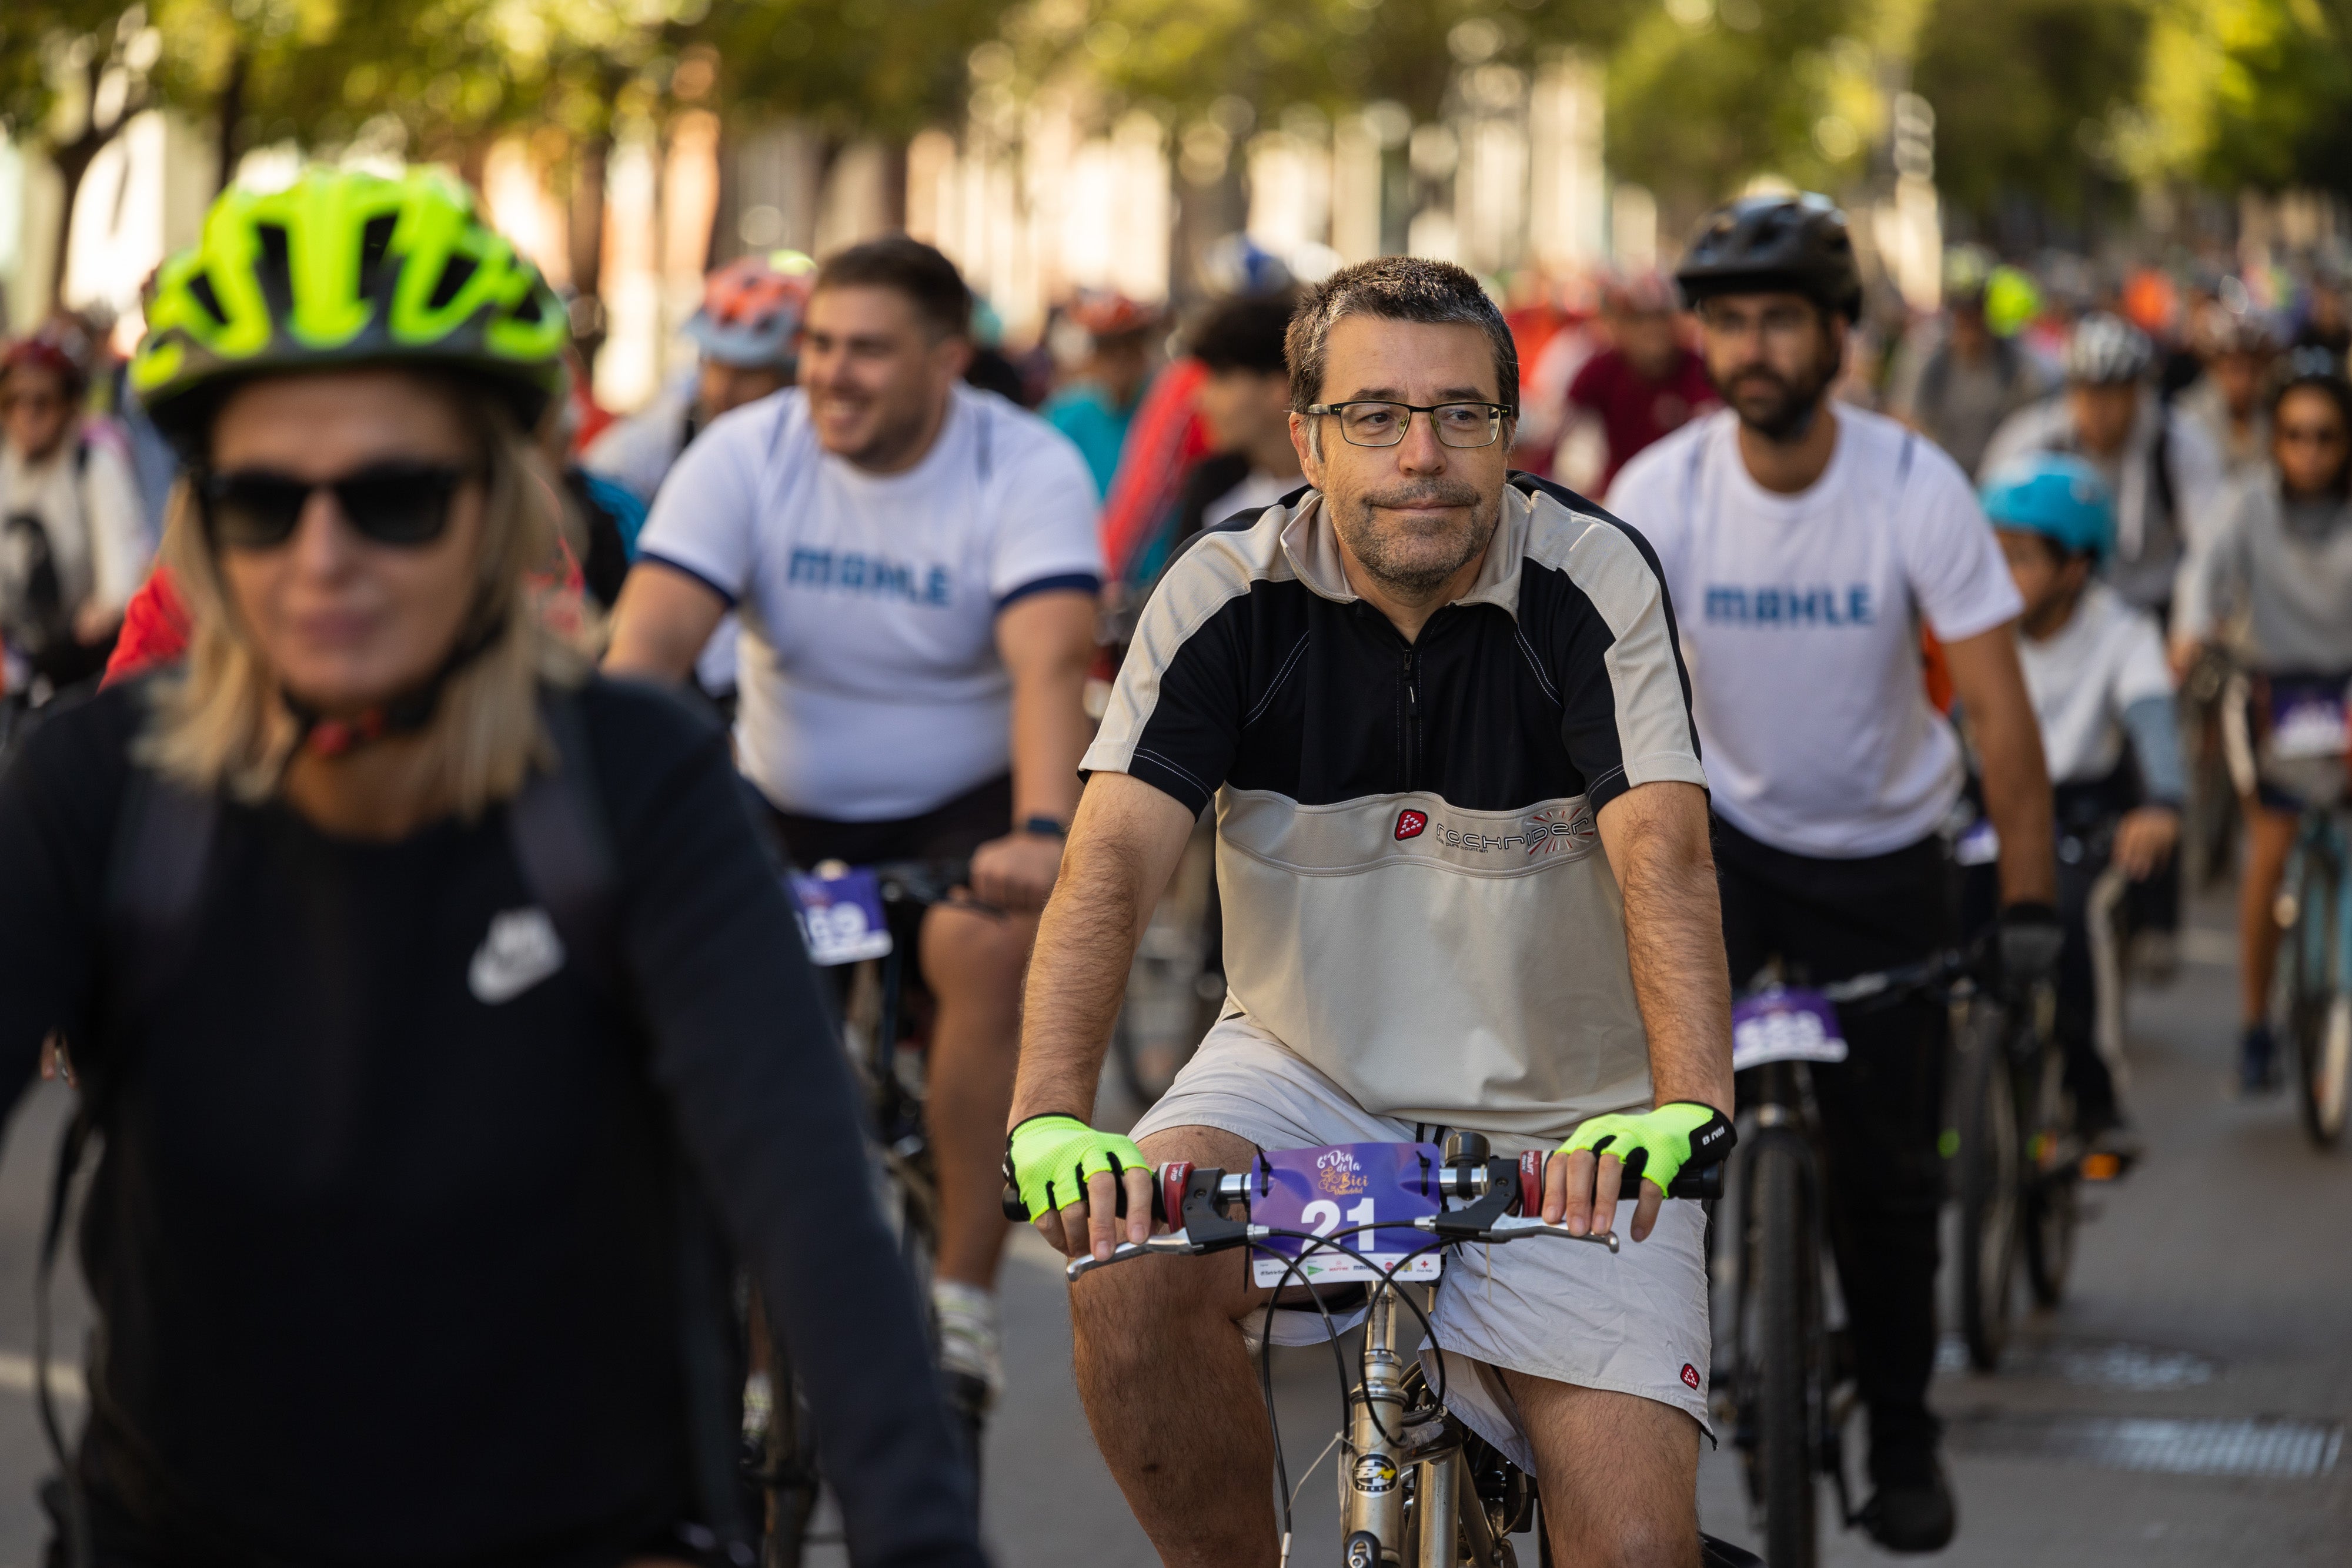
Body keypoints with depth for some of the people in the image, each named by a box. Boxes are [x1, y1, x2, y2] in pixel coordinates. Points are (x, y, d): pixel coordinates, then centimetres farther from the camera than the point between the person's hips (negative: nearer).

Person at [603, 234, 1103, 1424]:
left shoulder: (1028, 471, -15)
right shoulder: (745, 456, -10)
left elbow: (1050, 663, -31)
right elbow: (646, 644, -21)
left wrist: (1041, 835, -50)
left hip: (964, 806, -3)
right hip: (783, 807, 3)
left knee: (994, 948, -33)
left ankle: (964, 1299, -21)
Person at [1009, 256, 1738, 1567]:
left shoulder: (1596, 583, -15)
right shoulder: (1227, 597, -12)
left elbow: (1664, 854, -28)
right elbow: (1116, 857, -22)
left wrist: (1688, 1108, -46)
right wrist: (1053, 1119, -39)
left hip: (1562, 1117, -1)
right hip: (1308, 1075, 1)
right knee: (1131, 1284, -28)